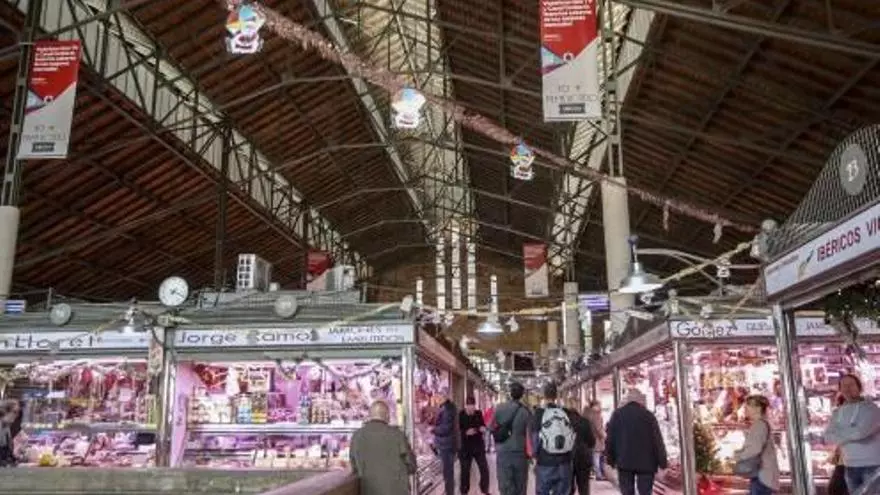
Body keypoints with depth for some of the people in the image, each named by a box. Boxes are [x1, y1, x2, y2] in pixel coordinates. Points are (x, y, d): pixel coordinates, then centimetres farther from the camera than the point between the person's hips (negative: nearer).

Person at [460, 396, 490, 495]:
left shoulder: (479, 413, -2)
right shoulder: (460, 415, -10)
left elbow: (482, 425, 8)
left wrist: (483, 428, -14)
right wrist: (466, 432, -26)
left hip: (478, 446, 3)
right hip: (465, 447, -3)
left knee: (485, 469, 7)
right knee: (465, 471, 7)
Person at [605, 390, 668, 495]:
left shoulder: (617, 414, 5)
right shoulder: (648, 415, -3)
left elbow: (610, 438, 6)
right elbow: (657, 440, -3)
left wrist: (610, 459, 12)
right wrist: (663, 461, 2)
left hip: (624, 461, 2)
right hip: (646, 462, -2)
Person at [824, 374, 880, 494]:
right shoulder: (837, 413, 9)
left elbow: (861, 431, -22)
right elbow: (828, 437, -2)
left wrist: (839, 432, -6)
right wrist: (852, 434, -14)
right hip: (850, 466, 5)